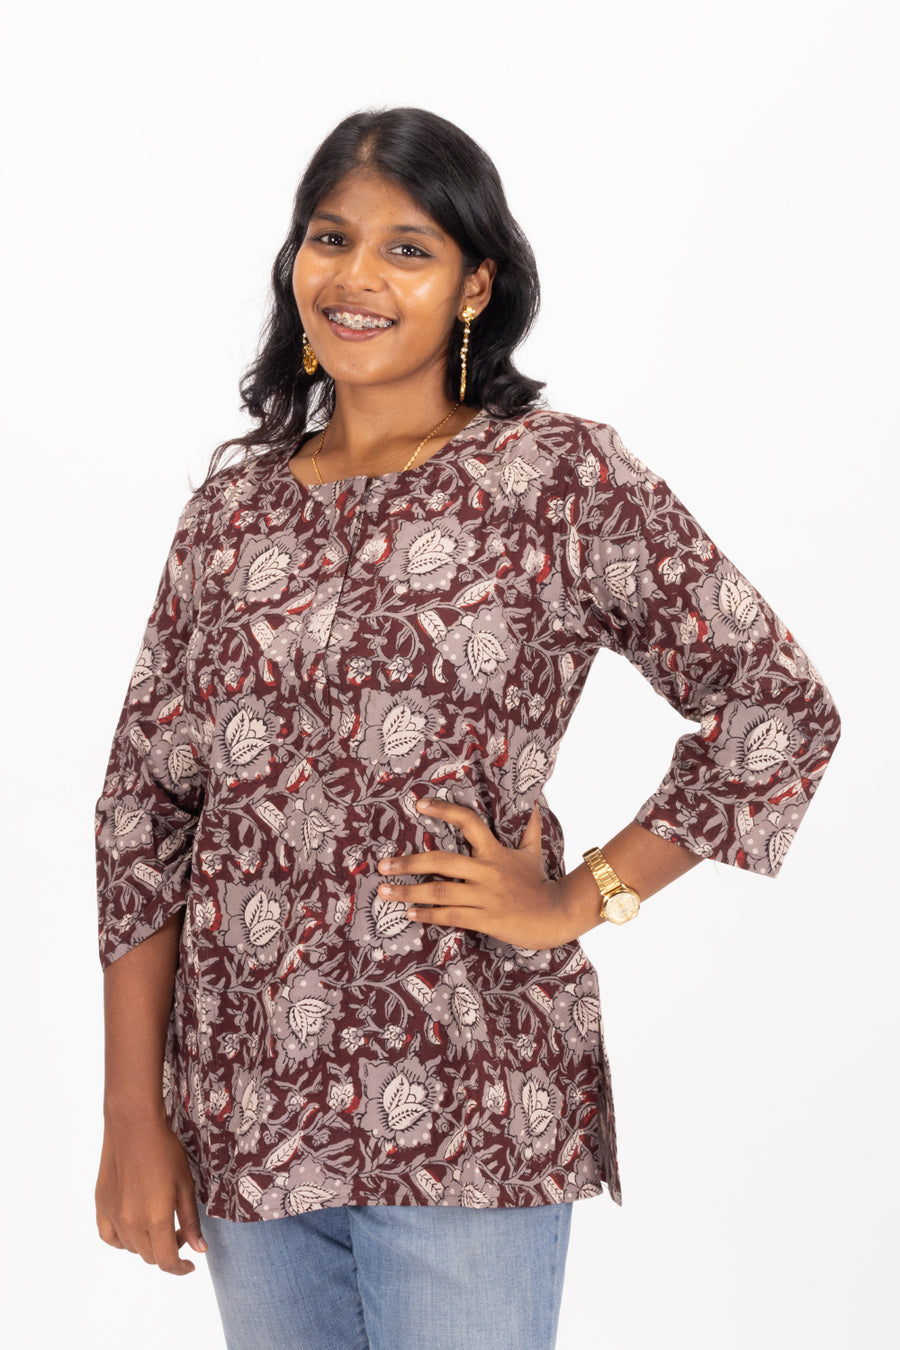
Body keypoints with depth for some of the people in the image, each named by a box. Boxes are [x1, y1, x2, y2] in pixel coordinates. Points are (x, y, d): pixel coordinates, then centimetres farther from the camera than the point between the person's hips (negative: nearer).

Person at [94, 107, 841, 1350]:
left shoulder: (563, 476, -3)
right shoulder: (235, 503, 8)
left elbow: (778, 709, -3)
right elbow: (145, 802, 7)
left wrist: (580, 900, -6)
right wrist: (135, 1115, 2)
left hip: (464, 1108, -4)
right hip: (243, 1112, 4)